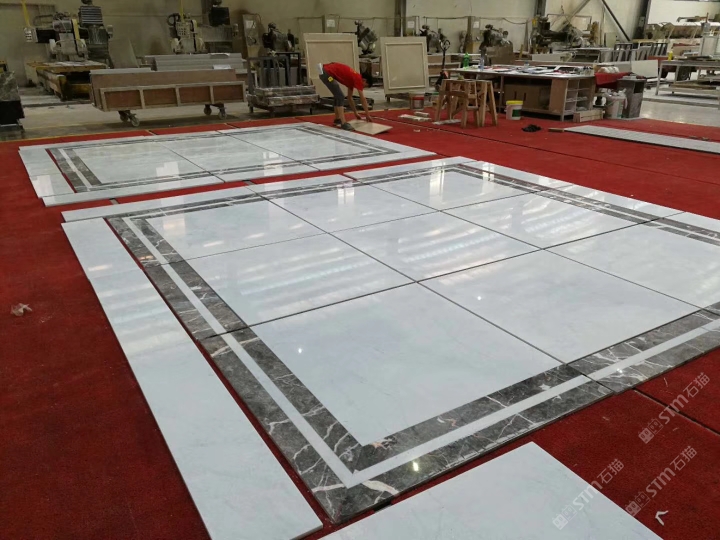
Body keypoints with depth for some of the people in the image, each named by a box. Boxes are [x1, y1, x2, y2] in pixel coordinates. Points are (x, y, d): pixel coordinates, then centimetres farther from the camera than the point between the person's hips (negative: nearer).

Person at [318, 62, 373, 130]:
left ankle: (337, 119, 29)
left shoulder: (353, 78, 20)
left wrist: (355, 113, 31)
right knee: (340, 96, -13)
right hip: (327, 73, -10)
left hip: (326, 72, 10)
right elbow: (363, 99, -6)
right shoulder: (358, 78, -6)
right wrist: (367, 115, 1)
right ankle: (343, 123, -19)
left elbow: (350, 97, 29)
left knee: (338, 95, 22)